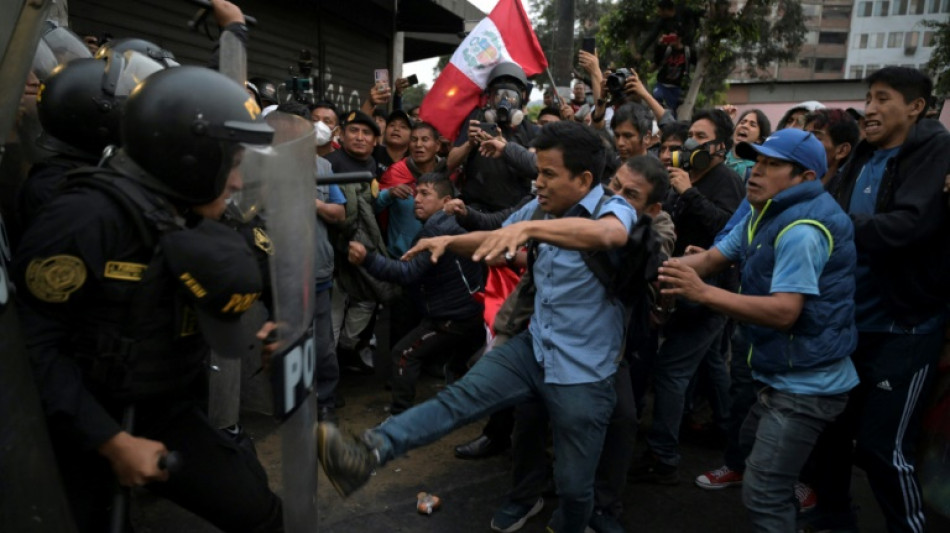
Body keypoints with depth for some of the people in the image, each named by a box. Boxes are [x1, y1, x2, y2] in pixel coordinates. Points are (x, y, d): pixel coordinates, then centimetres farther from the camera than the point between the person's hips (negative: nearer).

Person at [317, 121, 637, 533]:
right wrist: (449, 241, -4)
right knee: (459, 397, -15)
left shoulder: (614, 209, -15)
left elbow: (609, 235, -41)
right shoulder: (540, 209, 3)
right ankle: (369, 453, -25)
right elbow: (494, 240, 16)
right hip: (533, 349, 5)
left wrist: (528, 228, -54)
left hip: (583, 374, -4)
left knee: (574, 485, 9)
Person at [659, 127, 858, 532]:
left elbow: (784, 312, -31)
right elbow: (711, 258, 3)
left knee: (763, 495, -9)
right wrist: (662, 266, -15)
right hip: (782, 374, 11)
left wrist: (703, 293, -37)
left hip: (806, 383, -11)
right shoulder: (765, 215, 10)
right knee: (754, 445, 30)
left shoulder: (802, 229, -24)